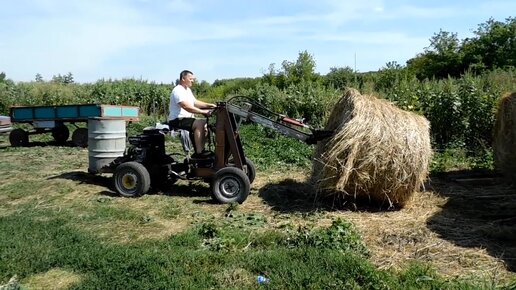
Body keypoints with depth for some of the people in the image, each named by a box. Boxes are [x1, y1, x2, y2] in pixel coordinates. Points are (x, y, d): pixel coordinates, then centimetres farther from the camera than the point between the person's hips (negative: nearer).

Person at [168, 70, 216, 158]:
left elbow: (195, 102, 19)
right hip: (177, 120, -11)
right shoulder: (178, 91, -17)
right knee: (200, 123, -28)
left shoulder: (188, 90, 17)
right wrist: (203, 112, -28)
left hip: (186, 118, 11)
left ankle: (200, 150, 4)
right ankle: (199, 152, -26)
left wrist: (209, 105, 5)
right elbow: (187, 107, -27)